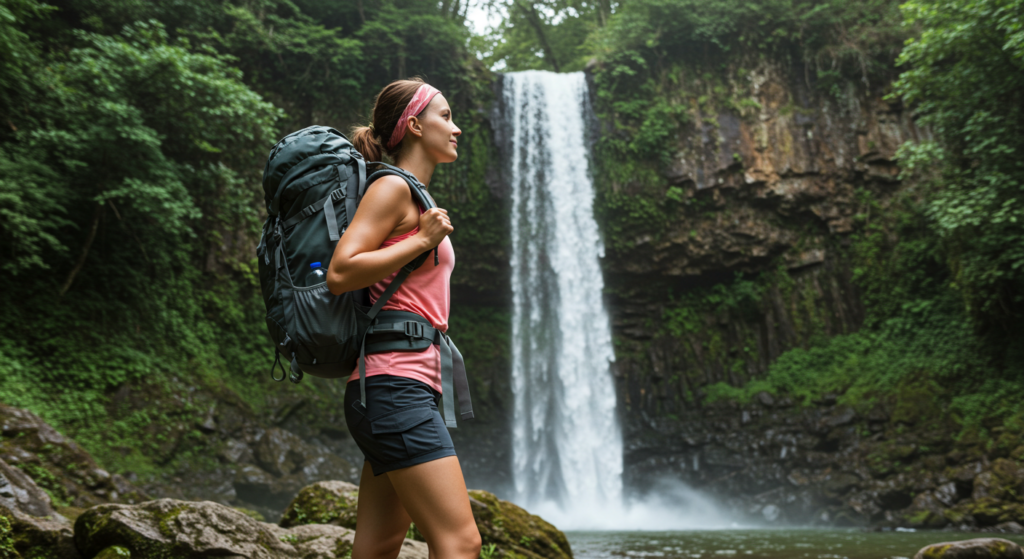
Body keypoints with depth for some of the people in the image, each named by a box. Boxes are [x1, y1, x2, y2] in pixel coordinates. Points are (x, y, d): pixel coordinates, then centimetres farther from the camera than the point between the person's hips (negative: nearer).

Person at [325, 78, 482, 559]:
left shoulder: (417, 198, 24)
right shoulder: (392, 188, -5)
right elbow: (340, 274, -16)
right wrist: (424, 240, -13)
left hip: (410, 387, 10)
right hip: (395, 380, -10)